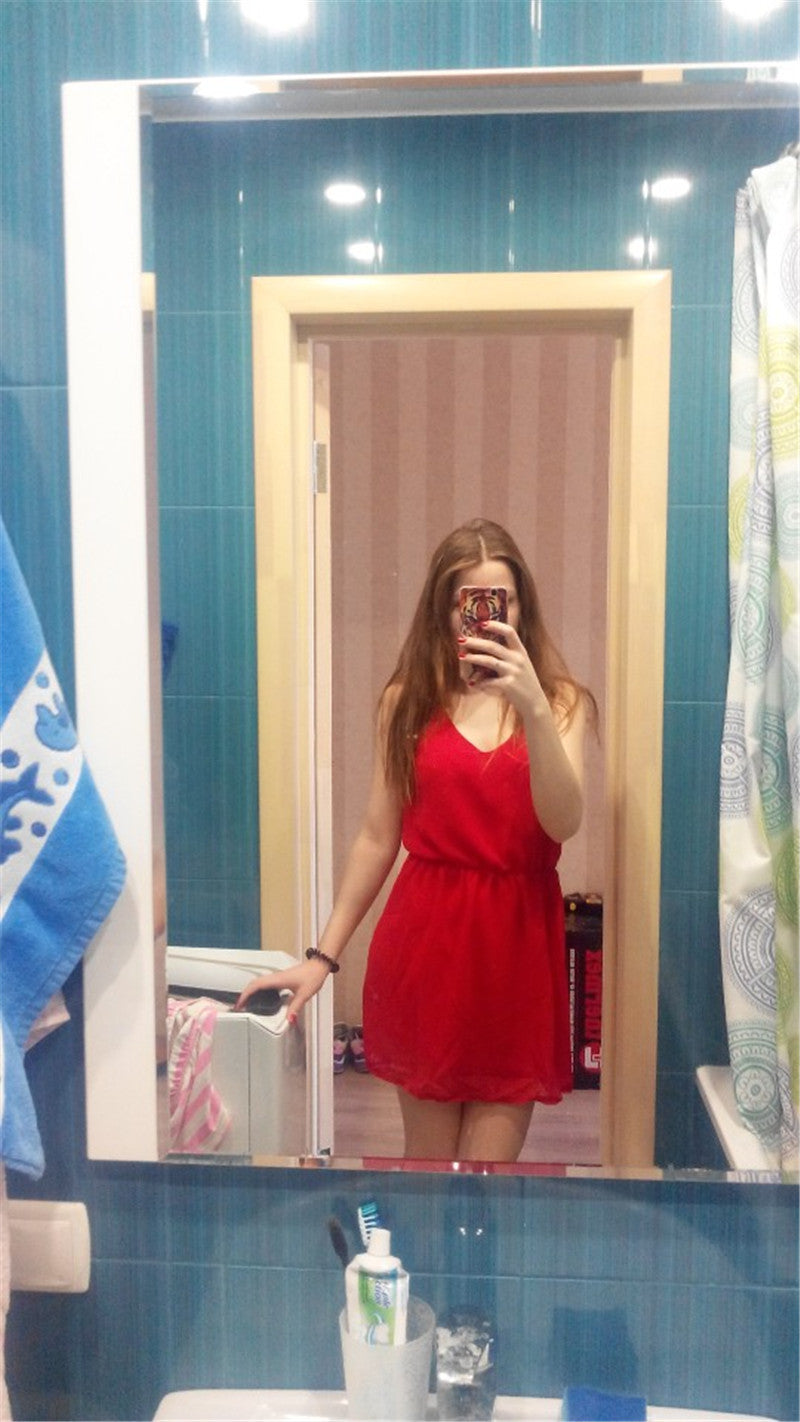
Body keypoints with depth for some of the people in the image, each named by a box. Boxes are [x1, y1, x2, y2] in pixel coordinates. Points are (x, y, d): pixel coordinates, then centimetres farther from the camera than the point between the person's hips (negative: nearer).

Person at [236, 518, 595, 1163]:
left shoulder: (560, 701, 3)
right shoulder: (408, 701, 4)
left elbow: (564, 821, -14)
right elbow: (377, 838, 6)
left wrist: (532, 708, -26)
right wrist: (323, 956, 3)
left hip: (517, 940, 0)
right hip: (424, 939, 1)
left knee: (491, 1156, 3)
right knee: (428, 1153, 11)